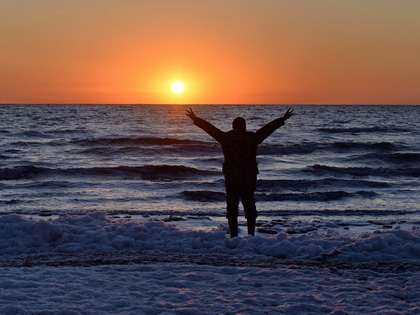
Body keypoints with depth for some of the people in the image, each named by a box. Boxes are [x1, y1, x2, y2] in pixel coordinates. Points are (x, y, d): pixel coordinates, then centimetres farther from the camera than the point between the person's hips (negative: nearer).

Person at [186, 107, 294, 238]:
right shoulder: (252, 138, -3)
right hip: (249, 178, 0)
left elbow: (209, 128, 5)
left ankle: (234, 237, 4)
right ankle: (251, 235, 9)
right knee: (250, 207, 11)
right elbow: (269, 128, 5)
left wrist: (195, 119, 15)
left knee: (232, 208, 6)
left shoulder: (226, 138, -3)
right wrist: (282, 119, 16)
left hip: (231, 178, 0)